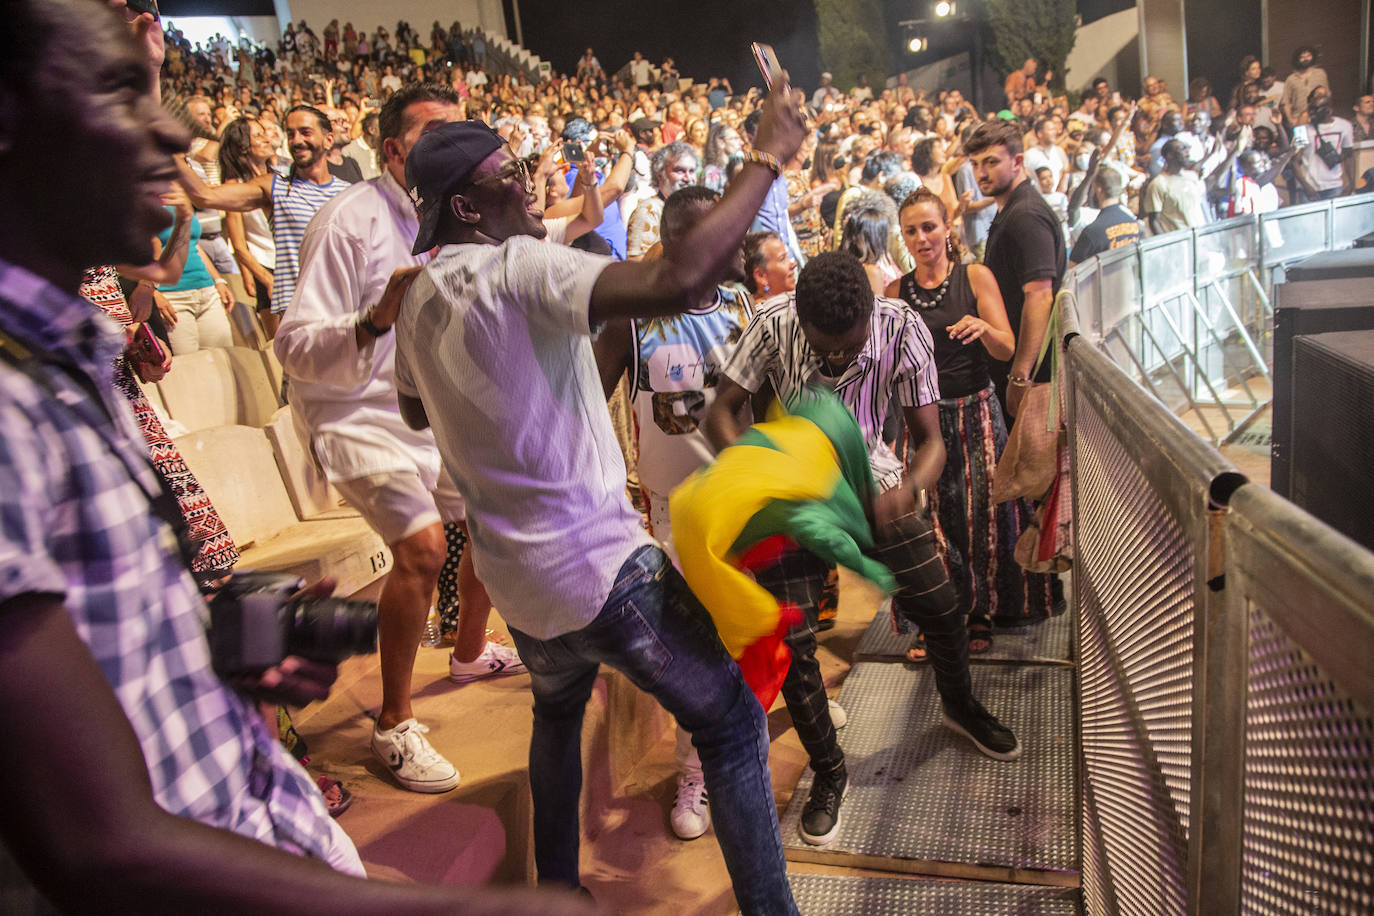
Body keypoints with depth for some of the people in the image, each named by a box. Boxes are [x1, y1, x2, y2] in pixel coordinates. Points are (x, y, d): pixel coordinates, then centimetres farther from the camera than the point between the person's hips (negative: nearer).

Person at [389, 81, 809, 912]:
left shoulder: (419, 297, 5)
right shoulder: (518, 269, -20)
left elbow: (418, 410, 24)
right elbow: (678, 281, -34)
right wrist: (767, 158, -24)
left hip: (517, 573, 9)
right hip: (600, 564, -8)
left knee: (559, 712, 33)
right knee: (733, 724, 7)